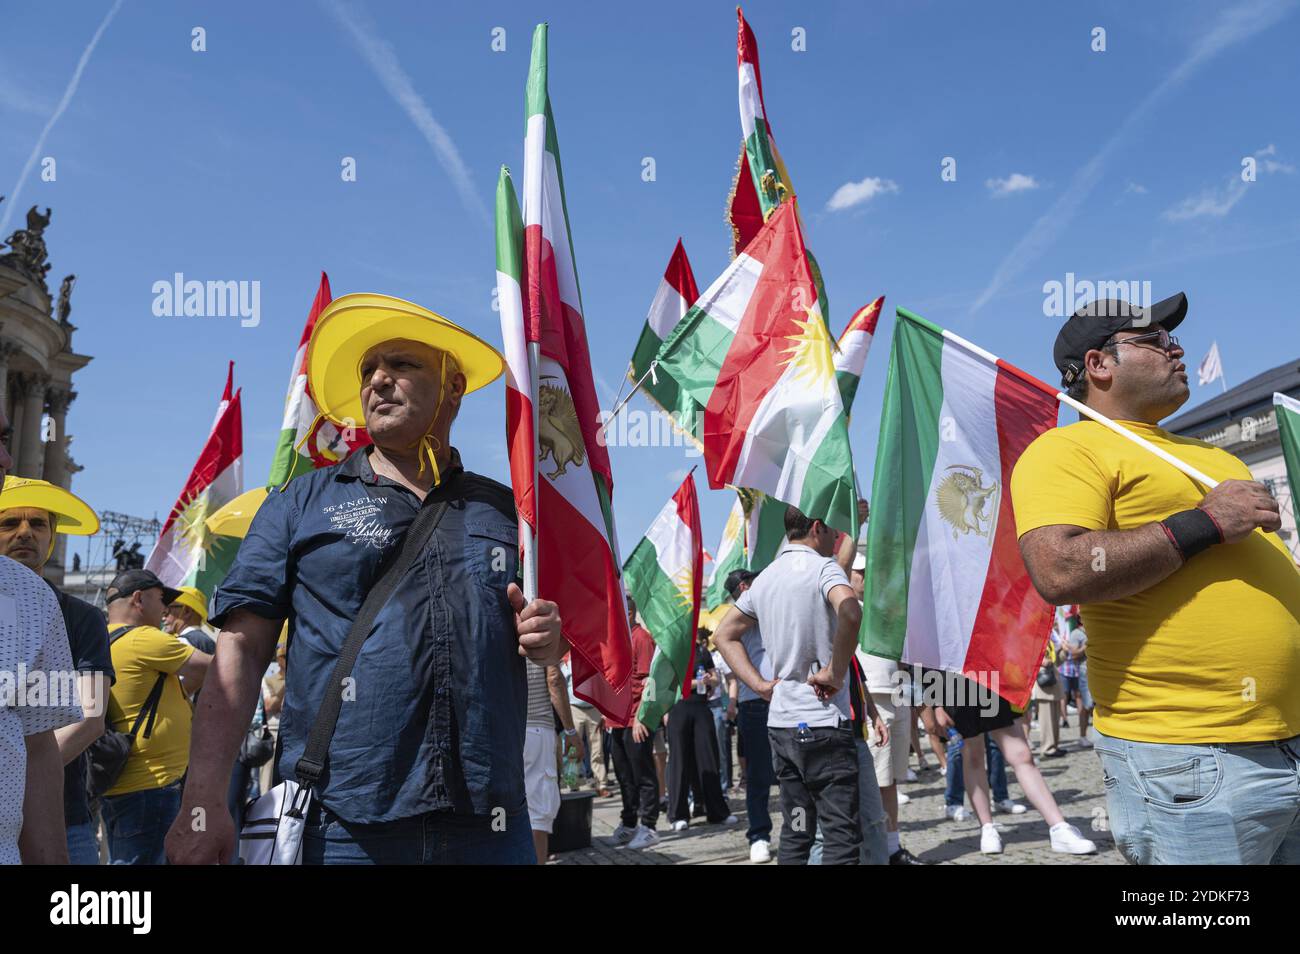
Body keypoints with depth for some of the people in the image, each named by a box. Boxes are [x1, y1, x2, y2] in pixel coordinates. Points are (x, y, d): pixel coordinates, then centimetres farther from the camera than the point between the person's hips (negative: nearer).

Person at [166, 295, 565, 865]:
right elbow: (240, 649, 0)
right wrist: (204, 801, -10)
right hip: (337, 826, -1)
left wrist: (551, 640, -4)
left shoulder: (507, 511, 12)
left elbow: (548, 638, 20)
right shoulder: (302, 502, 7)